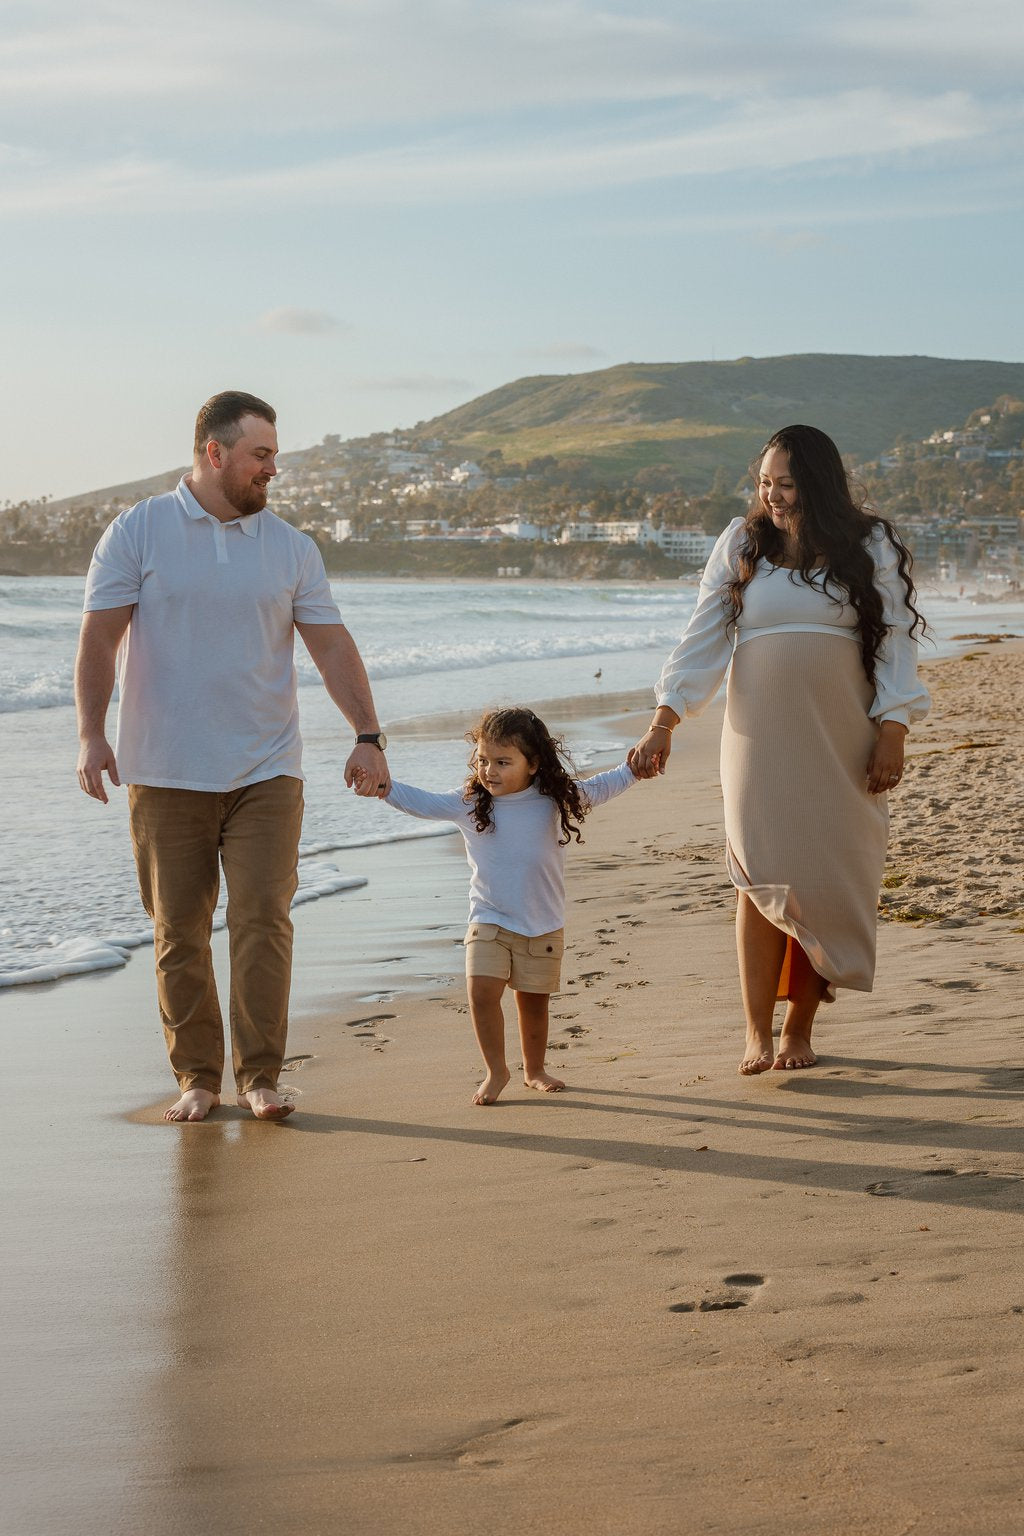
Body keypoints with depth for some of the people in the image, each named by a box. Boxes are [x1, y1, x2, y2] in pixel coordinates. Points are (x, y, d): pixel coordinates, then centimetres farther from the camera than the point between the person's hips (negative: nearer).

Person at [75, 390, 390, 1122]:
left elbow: (333, 646, 6)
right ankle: (196, 1076, 14)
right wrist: (92, 733, -14)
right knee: (179, 931, 4)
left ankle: (260, 1076, 0)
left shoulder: (291, 547, 7)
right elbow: (100, 639, -3)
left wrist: (368, 737, -4)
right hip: (166, 774, -1)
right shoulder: (138, 533, 0)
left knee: (264, 920, -7)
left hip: (266, 772, 1)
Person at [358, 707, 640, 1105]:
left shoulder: (554, 799, -5)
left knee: (533, 1000, 9)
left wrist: (634, 769, 0)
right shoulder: (468, 804, -5)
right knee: (482, 991, -16)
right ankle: (496, 1070, -1)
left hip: (543, 924, 0)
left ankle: (534, 1069, 30)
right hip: (489, 921, 0)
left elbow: (597, 789, 9)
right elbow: (421, 803, -2)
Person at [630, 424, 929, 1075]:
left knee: (824, 883, 0)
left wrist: (893, 734, -7)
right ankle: (758, 1033, -3)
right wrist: (662, 726, -6)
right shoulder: (741, 545, 6)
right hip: (760, 737, 0)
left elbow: (895, 642, 2)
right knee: (764, 880, -7)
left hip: (842, 741, 0)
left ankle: (799, 1028, 11)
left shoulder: (870, 547, 2)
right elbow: (703, 640, 3)